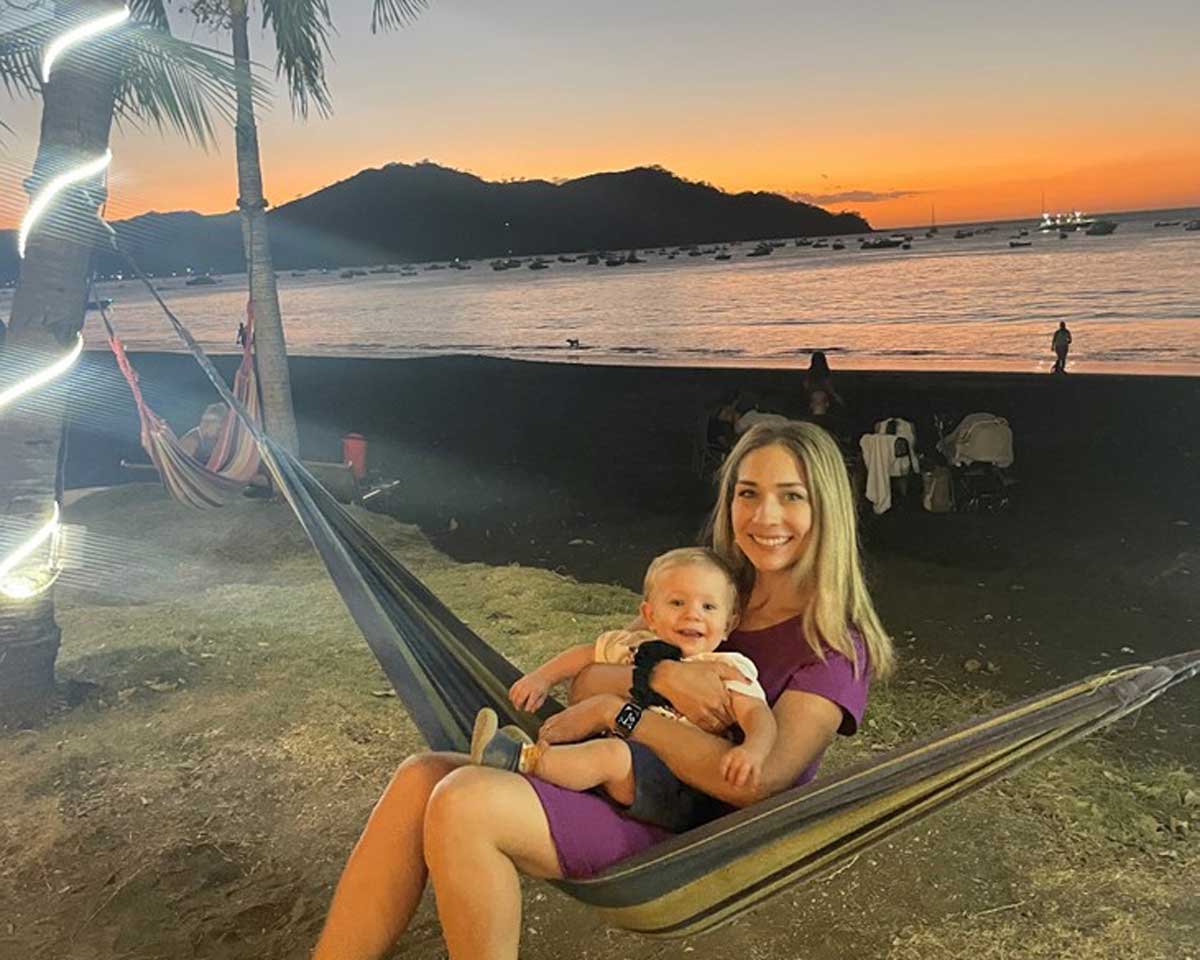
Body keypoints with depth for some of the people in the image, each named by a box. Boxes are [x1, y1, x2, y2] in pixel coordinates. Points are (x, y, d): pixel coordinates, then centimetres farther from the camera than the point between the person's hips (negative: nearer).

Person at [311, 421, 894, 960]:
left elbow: (755, 782, -20)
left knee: (463, 802, -27)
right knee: (422, 778, -15)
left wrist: (616, 709, -15)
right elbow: (584, 685, 5)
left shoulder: (835, 647, -6)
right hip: (620, 787, 7)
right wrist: (663, 677, -17)